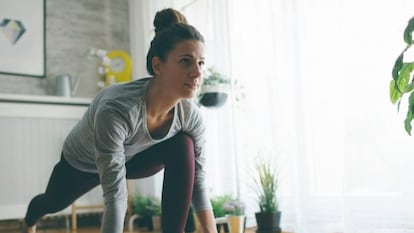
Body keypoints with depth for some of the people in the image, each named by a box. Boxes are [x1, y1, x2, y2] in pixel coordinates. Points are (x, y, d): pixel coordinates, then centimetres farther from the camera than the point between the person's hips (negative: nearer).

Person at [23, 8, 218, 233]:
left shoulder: (191, 115, -30)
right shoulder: (116, 109, -46)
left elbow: (198, 181, -22)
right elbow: (115, 195, -45)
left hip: (132, 159, 3)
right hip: (82, 163, -2)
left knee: (184, 147, -28)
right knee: (54, 202, 28)